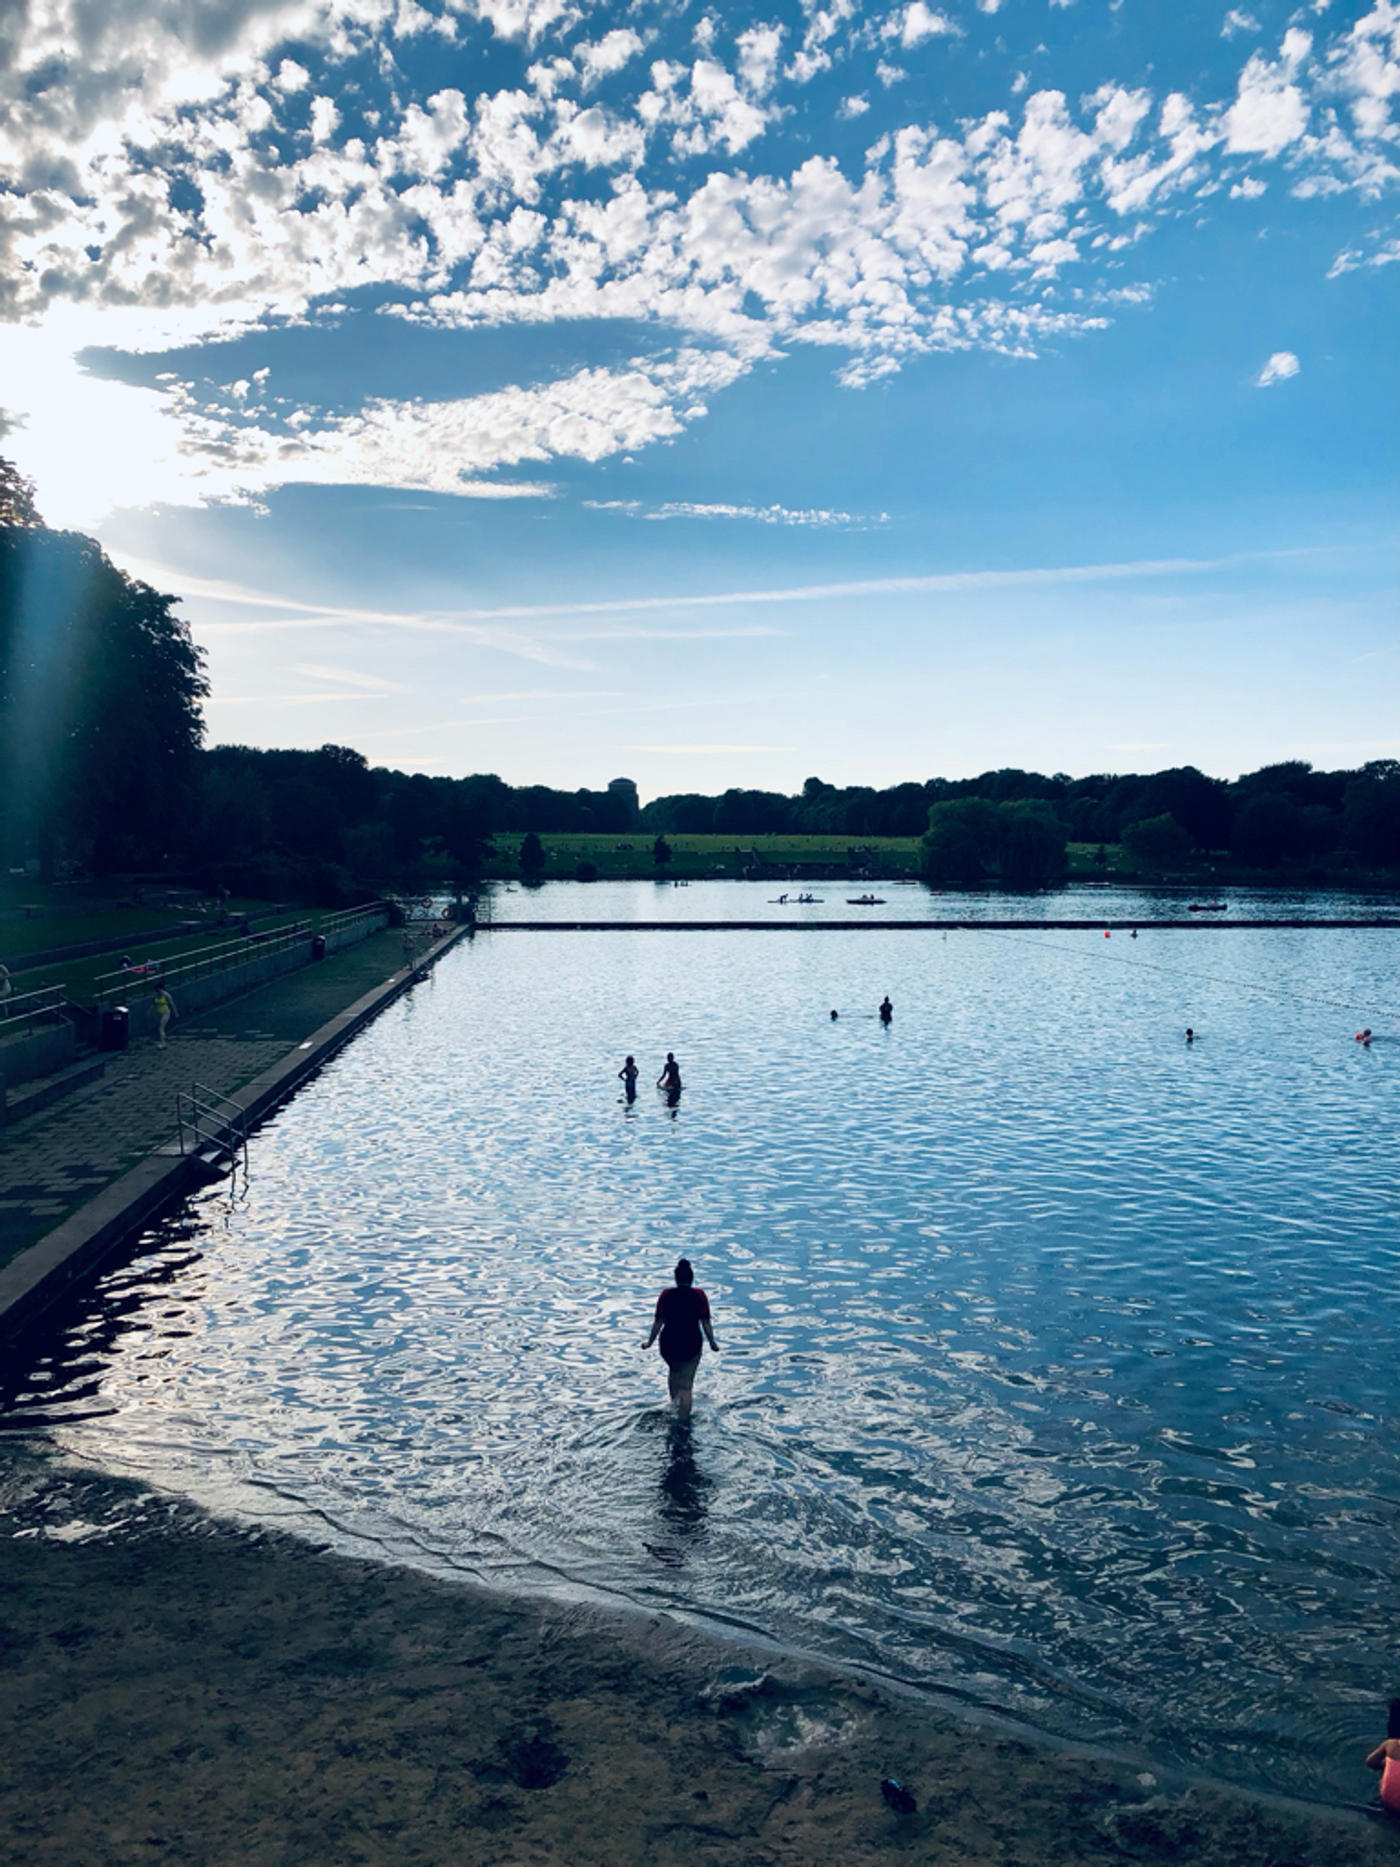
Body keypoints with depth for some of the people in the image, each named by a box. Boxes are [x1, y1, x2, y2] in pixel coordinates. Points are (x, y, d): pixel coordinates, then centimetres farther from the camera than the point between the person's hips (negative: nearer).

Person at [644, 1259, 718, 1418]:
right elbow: (705, 1323, -5)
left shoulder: (666, 1295, -4)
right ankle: (683, 1420, 1)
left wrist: (650, 1342, 10)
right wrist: (712, 1342, 8)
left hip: (668, 1344, 2)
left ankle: (674, 1406, 42)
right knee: (686, 1385, 6)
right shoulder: (699, 1295, -5)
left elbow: (658, 1322, -3)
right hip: (691, 1345, -2)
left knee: (674, 1372, 31)